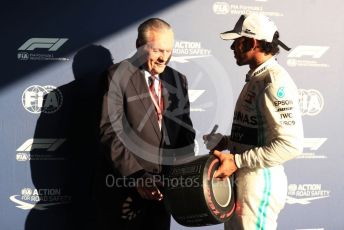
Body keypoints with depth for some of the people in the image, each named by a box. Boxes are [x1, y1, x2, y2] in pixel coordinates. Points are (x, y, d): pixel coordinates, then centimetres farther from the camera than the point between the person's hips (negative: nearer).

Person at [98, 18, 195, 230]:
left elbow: (185, 129, 12)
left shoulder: (178, 80, 10)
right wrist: (137, 176, -20)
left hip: (165, 185, 5)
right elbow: (111, 132, -15)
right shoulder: (118, 76, -9)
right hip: (129, 185, -5)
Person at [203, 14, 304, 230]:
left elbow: (290, 144, -24)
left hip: (260, 181, -9)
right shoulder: (256, 78, 12)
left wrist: (236, 161, -22)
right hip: (243, 178, 9)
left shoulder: (275, 81, -17)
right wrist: (229, 142, 6)